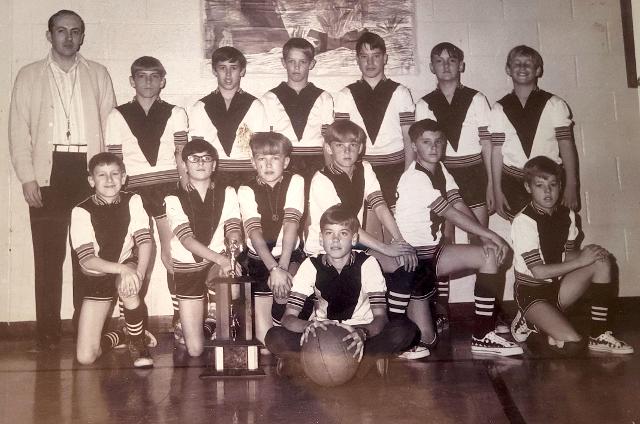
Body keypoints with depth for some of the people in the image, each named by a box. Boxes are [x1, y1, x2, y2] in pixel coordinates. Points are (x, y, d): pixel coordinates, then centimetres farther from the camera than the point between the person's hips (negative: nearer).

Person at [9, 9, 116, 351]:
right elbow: (18, 129, 6)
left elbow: (110, 124, 8)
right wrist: (27, 177, -3)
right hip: (48, 172, 0)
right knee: (48, 255, 1)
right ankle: (47, 333, 7)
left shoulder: (98, 74, 13)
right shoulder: (29, 76, 11)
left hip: (88, 170, 0)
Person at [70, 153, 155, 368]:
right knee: (85, 357, -9)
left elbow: (145, 241, -16)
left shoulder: (133, 201, -9)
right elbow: (87, 259, -21)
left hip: (127, 266, 1)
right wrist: (123, 269, -35)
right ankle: (125, 334, 24)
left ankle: (138, 344, -12)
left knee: (128, 288, -40)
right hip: (96, 278, 0)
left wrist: (138, 273, -34)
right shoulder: (81, 212, -15)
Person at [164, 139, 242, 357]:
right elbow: (187, 239, -16)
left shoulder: (227, 193, 5)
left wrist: (233, 243, -31)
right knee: (195, 350, -6)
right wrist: (221, 259, -31)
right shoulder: (174, 200, -3)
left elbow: (234, 230, -5)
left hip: (219, 264, 1)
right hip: (187, 268, -1)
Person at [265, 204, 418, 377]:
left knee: (406, 329, -28)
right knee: (274, 338, -26)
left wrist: (363, 333, -39)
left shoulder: (367, 264, -9)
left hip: (360, 335, 0)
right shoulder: (311, 266, -6)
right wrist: (309, 325, -36)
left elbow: (380, 316, -16)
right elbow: (288, 317, -13)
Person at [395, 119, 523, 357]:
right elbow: (451, 213, -20)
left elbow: (460, 206, -3)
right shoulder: (415, 177, -19)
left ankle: (483, 336, -4)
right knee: (425, 338, -11)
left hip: (433, 251, 8)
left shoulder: (440, 170, 7)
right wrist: (490, 235, -17)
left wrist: (485, 238, -16)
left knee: (491, 255, -8)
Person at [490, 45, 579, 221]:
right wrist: (497, 191, 0)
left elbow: (566, 145, 0)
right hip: (513, 182, 1)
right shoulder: (500, 108, 6)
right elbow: (496, 151, 3)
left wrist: (571, 186, -6)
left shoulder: (554, 104, 3)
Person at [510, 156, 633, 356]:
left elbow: (569, 256, 7)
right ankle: (530, 323, 5)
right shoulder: (524, 221, -19)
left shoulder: (566, 215, 3)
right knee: (573, 343, -25)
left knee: (602, 261, -10)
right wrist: (580, 260, -19)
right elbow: (538, 272, -21)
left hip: (557, 286, 7)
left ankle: (599, 336, -7)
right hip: (532, 292, -7)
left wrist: (586, 254, -15)